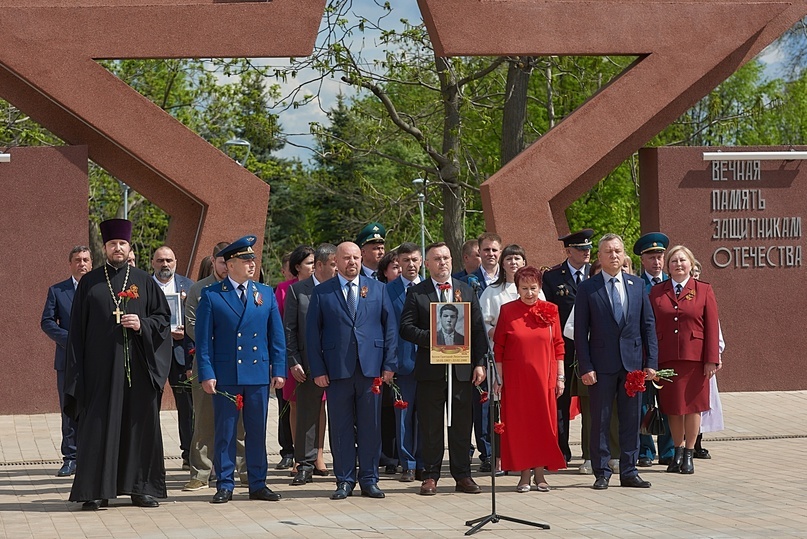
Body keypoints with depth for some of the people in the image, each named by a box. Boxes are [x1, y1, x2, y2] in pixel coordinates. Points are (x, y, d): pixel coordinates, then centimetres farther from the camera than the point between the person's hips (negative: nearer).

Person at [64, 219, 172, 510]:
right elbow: (77, 328, 5)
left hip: (137, 366, 1)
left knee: (139, 423, 3)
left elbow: (164, 316, 10)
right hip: (100, 366, -1)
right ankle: (95, 491, 3)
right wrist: (77, 370, -2)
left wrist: (142, 325, -10)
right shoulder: (89, 283, 7)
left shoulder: (144, 281, 9)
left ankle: (141, 488, 11)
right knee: (98, 426, -2)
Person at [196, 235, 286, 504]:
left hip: (259, 374, 3)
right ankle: (224, 486, 11)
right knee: (224, 432, 2)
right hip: (225, 375, -3)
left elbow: (277, 336, 11)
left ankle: (258, 484, 16)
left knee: (257, 432, 7)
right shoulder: (211, 296, 1)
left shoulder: (266, 294, 10)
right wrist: (206, 374, -8)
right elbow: (203, 339, -1)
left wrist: (278, 370, 4)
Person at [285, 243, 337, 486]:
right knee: (307, 412, 4)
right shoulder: (297, 290, 1)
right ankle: (306, 464, 13)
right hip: (309, 363, -1)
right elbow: (289, 329, 2)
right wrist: (293, 362, -5)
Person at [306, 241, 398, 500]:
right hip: (337, 370, -1)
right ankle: (345, 480, 12)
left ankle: (369, 480, 13)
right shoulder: (322, 292, 6)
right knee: (341, 427, 3)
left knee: (371, 426, 4)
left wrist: (389, 363, 1)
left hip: (371, 368, 1)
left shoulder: (377, 288, 10)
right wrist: (317, 369, -4)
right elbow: (312, 333, 4)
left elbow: (389, 326, 9)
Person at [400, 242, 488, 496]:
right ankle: (430, 476, 11)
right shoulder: (416, 293, 5)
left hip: (462, 369, 2)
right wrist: (431, 338, -17)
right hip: (430, 369, -2)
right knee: (430, 426, 3)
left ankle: (462, 475, 12)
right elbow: (406, 328, -3)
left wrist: (479, 363, 0)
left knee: (462, 425, 5)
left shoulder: (467, 291, 12)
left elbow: (478, 329, 8)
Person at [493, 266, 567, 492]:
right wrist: (498, 378, -4)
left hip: (543, 377, 1)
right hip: (515, 378, -1)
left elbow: (558, 346, 5)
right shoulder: (507, 310, 0)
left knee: (543, 423, 3)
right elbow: (498, 347, 1)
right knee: (519, 423, 1)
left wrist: (560, 377, 2)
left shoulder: (550, 310, 3)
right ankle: (524, 474, 8)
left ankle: (540, 473, 12)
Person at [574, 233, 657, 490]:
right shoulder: (587, 288, -1)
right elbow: (580, 331, -2)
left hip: (633, 362, 3)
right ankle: (601, 473, 10)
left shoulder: (637, 285, 8)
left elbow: (648, 325, 9)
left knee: (631, 420, 7)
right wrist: (586, 367, -10)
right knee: (600, 420, 2)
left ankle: (629, 472, 15)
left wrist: (651, 362, 1)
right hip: (602, 364, -3)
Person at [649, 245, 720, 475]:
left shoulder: (704, 290, 5)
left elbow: (712, 327, 1)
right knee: (672, 406, 5)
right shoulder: (656, 292, 9)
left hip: (695, 357, -1)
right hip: (666, 358, 1)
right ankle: (678, 450, 20)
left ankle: (689, 454, 13)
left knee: (693, 405, 2)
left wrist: (712, 359, -6)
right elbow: (650, 327, 7)